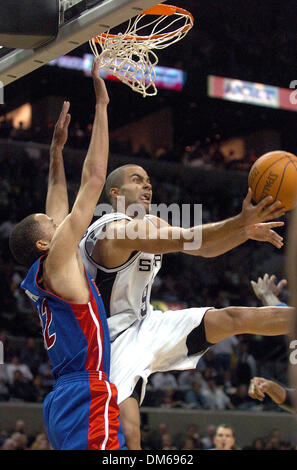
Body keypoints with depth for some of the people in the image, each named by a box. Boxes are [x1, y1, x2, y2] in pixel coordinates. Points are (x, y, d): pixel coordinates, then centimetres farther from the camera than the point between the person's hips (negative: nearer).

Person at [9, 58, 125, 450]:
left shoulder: (44, 274, 17)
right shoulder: (56, 260, -5)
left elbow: (58, 204, 29)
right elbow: (93, 180, -5)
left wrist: (57, 147, 34)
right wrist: (101, 105, 0)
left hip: (66, 399, 10)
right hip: (88, 400, -10)